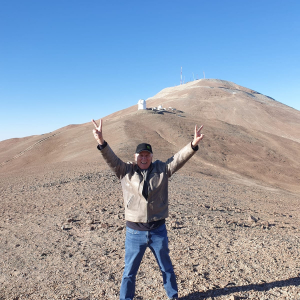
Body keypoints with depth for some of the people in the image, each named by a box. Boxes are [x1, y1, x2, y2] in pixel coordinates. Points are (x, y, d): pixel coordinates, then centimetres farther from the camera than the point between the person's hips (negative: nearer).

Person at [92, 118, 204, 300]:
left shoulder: (161, 169, -3)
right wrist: (102, 143, -33)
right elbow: (112, 159, -16)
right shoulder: (126, 171, -4)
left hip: (158, 230, 1)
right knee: (129, 271, 15)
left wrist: (193, 145, -26)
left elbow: (179, 159, -11)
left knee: (166, 267, 22)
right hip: (135, 232, -1)